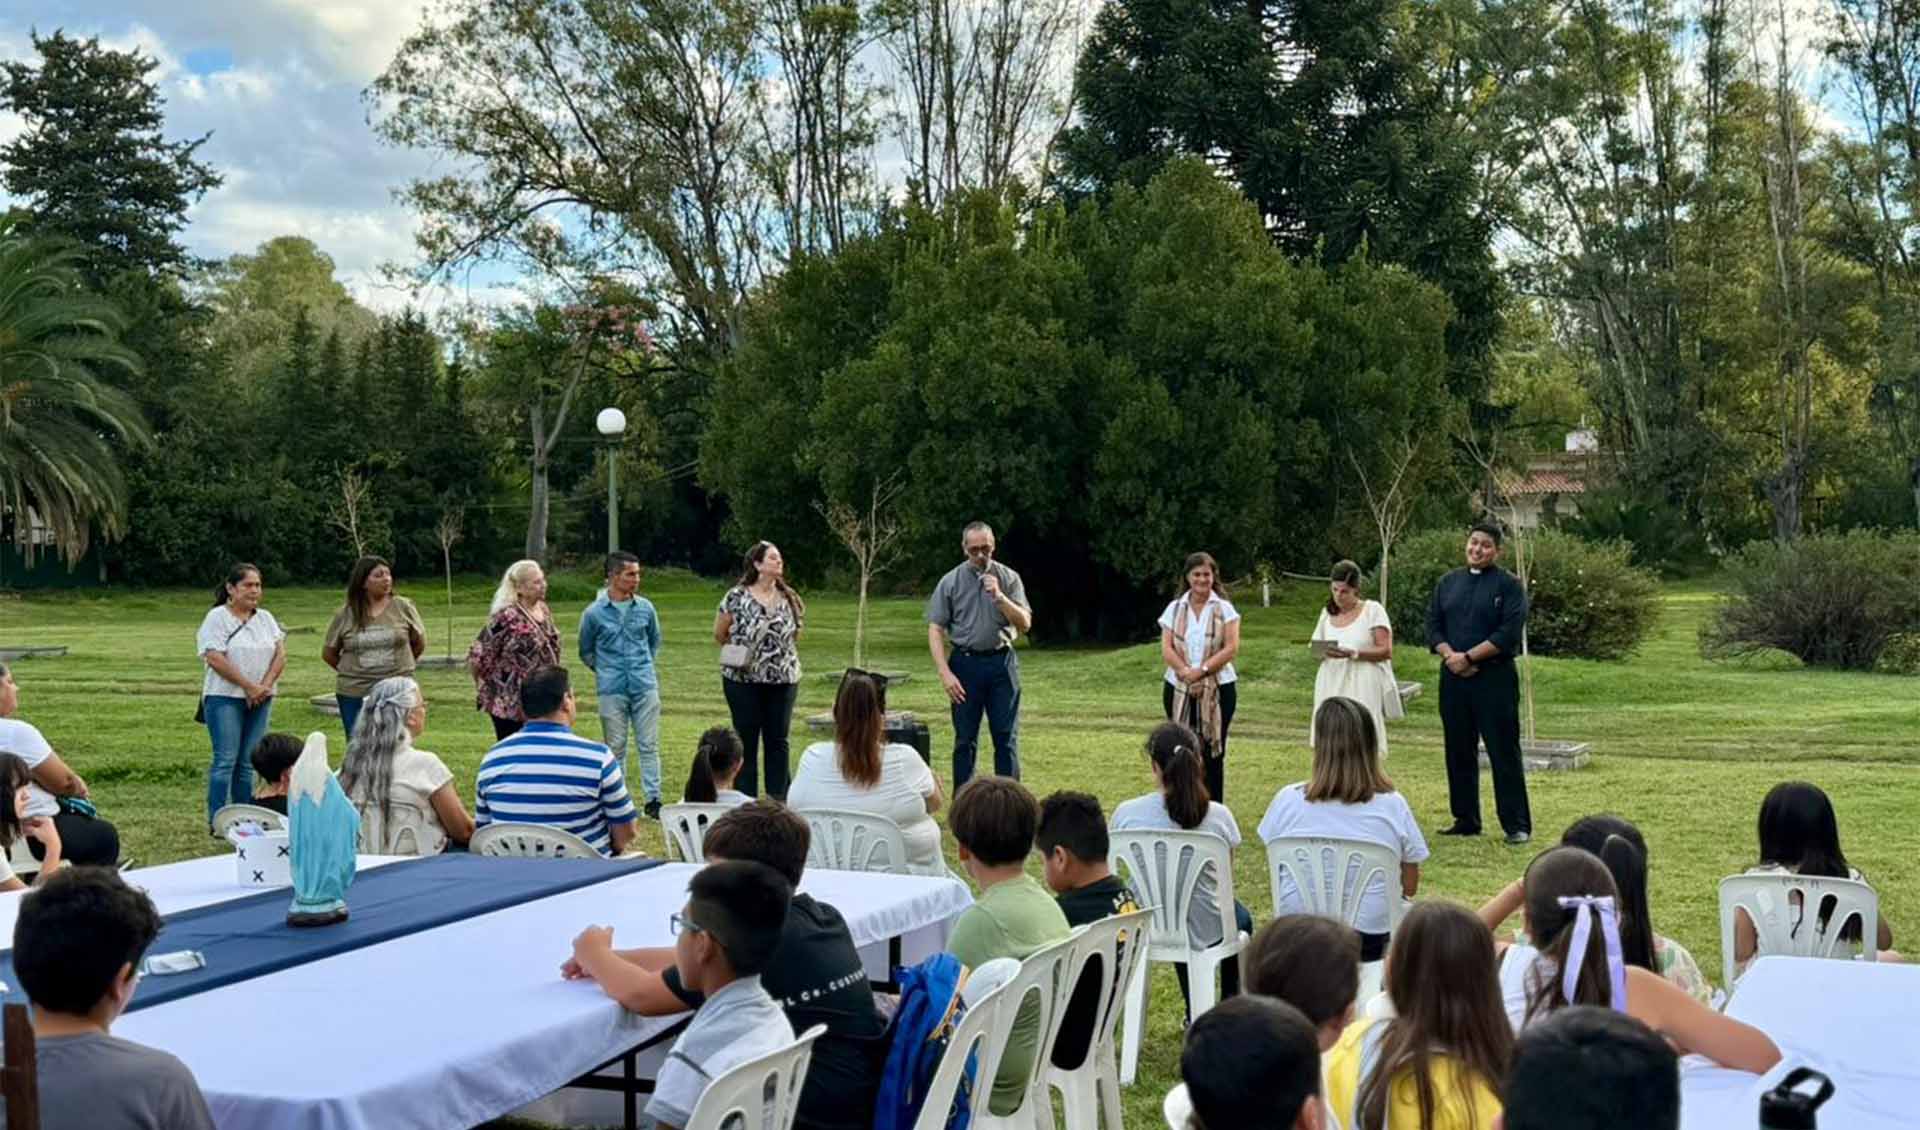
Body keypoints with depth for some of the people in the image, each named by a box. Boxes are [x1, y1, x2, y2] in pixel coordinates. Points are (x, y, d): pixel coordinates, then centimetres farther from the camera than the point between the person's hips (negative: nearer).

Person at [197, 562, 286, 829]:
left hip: (260, 700, 5)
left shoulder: (266, 618, 14)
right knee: (226, 760, -8)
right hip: (225, 697, -5)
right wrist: (249, 686, -14)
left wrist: (264, 687, -8)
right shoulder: (217, 617, -4)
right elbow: (215, 658, -14)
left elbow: (280, 654, 7)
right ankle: (216, 822, -5)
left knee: (247, 762, 6)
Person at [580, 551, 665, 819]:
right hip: (612, 690, -1)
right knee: (615, 748, 6)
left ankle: (653, 799, 8)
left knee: (649, 745, 2)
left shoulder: (645, 607, 3)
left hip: (645, 687, 2)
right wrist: (604, 671, 6)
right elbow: (586, 651, 11)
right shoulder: (594, 612, -3)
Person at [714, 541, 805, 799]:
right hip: (743, 680, -3)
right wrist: (738, 654, 2)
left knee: (778, 741, 7)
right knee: (747, 741, 5)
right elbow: (719, 634, 2)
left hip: (783, 679, 3)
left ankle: (778, 802, 14)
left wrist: (776, 654, 8)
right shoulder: (736, 597, -6)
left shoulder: (790, 598, 4)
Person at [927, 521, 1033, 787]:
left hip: (1002, 662, 1)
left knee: (1006, 737, 2)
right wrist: (945, 673, -11)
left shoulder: (1009, 578, 4)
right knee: (965, 738, 5)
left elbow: (1025, 624, -1)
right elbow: (935, 630, -1)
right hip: (965, 663, -1)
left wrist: (999, 597, -16)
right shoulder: (951, 582, 1)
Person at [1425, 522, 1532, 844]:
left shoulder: (1509, 585, -2)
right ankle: (1465, 820, 20)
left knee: (1504, 751, -3)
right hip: (1453, 676, 5)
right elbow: (1432, 625, 8)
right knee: (1459, 752, 10)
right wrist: (1450, 655, -9)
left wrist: (1469, 657, -15)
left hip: (1495, 677, -5)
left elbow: (1509, 633, -12)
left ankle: (1517, 825, 2)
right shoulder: (1449, 582, 13)